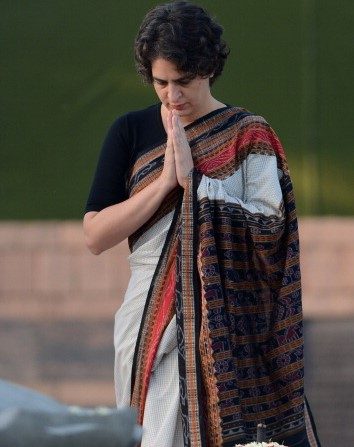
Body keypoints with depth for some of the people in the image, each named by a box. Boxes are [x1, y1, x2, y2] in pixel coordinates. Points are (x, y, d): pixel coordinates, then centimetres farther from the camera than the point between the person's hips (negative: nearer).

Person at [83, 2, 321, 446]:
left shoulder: (247, 133, 1)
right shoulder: (130, 132, 5)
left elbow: (269, 226, -9)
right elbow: (95, 235, -1)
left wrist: (194, 180, -15)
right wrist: (165, 181, -11)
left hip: (228, 323, -1)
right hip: (152, 323, 2)